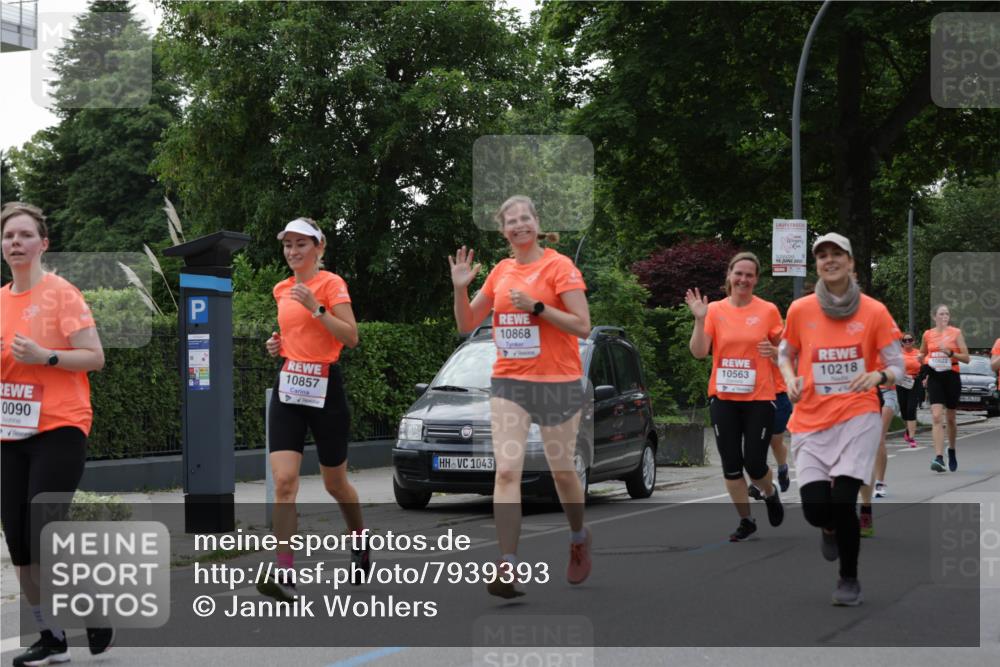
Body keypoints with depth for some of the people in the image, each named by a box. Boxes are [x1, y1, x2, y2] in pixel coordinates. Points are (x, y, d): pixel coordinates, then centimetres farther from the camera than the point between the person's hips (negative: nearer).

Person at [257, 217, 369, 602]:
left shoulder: (331, 283, -5)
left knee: (335, 483, 11)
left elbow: (351, 337, -14)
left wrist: (316, 307, -23)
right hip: (288, 387, 4)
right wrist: (279, 344, 8)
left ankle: (360, 542, 40)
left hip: (325, 387, -4)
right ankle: (285, 575, -18)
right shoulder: (282, 290, 13)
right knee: (283, 480, -12)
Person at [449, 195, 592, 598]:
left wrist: (536, 306, -20)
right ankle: (507, 567, -15)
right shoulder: (500, 272, 9)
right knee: (506, 471, -11)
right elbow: (466, 325, 14)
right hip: (508, 383, 4)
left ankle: (579, 539, 38)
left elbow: (582, 326, -13)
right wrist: (460, 289, -2)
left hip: (557, 383, -4)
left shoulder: (560, 266, -7)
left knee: (562, 470, 9)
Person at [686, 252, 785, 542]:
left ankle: (771, 493, 30)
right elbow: (699, 352, -4)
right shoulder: (715, 310, 2)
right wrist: (700, 319, -16)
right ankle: (746, 520, 19)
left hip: (759, 398, -2)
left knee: (755, 464, -4)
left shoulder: (768, 310, -1)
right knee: (731, 464, 3)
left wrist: (775, 351, -15)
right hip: (723, 398, 2)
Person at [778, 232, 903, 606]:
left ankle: (849, 579, 10)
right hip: (811, 421, 2)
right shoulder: (800, 310, 3)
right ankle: (829, 529, 31)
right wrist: (790, 379, -2)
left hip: (857, 416, -1)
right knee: (815, 507, -10)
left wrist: (878, 376, -19)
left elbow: (897, 367, 4)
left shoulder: (874, 312, -1)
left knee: (843, 502, -15)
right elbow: (785, 353, 19)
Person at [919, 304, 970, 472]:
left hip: (952, 377, 0)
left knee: (950, 418, 11)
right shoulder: (927, 335, 6)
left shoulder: (956, 333, 0)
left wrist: (951, 353, -17)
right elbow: (922, 356, 21)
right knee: (937, 417, -14)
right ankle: (939, 458, -21)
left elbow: (966, 358, -2)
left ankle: (952, 450, 37)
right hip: (934, 378, 0)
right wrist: (924, 360, -2)